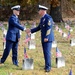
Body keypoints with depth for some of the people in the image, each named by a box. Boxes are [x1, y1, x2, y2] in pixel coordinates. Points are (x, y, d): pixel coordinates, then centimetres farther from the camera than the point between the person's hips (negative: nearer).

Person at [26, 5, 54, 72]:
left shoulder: (48, 18, -14)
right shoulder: (42, 18, 16)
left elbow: (49, 28, -20)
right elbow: (39, 27, 22)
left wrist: (46, 37, -24)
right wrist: (31, 30, 16)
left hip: (48, 38, -9)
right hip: (44, 38, 9)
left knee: (47, 52, -12)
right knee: (45, 52, 10)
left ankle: (48, 67, -10)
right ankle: (47, 65, 17)